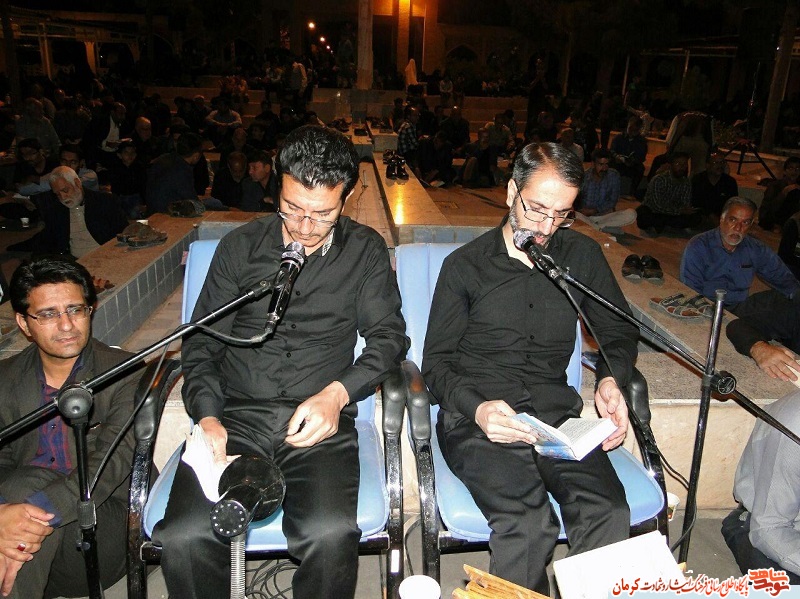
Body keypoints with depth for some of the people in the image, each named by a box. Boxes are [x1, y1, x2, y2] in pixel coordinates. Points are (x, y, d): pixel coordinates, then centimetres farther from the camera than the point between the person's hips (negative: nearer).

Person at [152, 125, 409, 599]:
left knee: (331, 536, -29)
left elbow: (389, 334, 5)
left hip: (319, 420, -1)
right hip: (236, 415, 2)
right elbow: (201, 341, 12)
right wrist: (207, 415, -5)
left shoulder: (365, 250, 10)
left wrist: (336, 393, -12)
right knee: (184, 538, -23)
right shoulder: (241, 247, 12)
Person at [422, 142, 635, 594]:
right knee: (528, 523, -30)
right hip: (477, 417, -2)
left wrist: (612, 379, -2)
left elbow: (619, 330, 21)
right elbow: (437, 362, 5)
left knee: (609, 513, -27)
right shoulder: (465, 265, 6)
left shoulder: (582, 255, 13)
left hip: (556, 412, 3)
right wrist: (477, 408, -15)